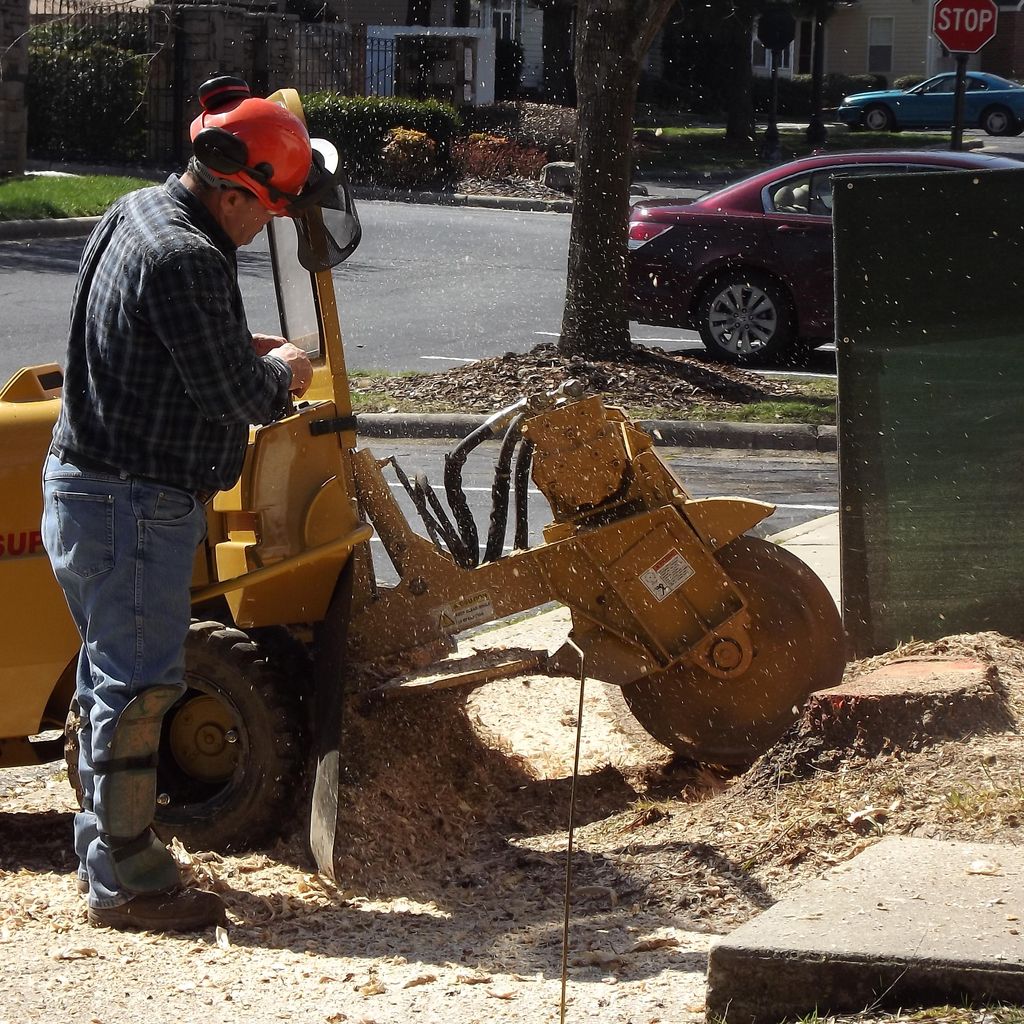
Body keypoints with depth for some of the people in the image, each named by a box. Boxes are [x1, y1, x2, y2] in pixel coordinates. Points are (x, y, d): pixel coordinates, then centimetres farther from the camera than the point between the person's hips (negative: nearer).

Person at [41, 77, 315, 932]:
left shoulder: (135, 214, 10)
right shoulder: (185, 260, -24)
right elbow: (240, 396, -20)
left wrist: (243, 350, 10)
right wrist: (280, 372, 1)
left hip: (92, 486, 11)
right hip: (134, 505, -11)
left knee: (114, 672, 19)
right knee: (138, 684, -3)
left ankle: (104, 850, 30)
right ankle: (128, 884, 4)